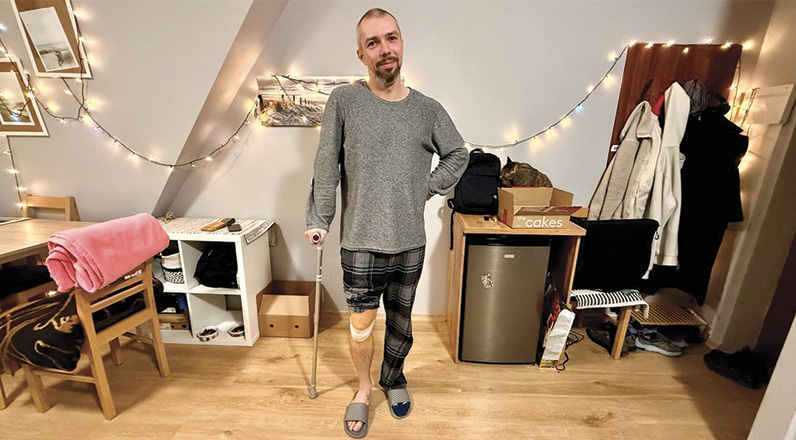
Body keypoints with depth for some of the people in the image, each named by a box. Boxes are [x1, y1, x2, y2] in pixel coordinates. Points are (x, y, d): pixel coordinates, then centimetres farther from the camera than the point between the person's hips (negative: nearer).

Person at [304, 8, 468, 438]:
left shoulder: (428, 108, 3)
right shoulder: (344, 100, -3)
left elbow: (457, 155, 15)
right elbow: (326, 166, -3)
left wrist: (428, 188, 4)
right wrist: (319, 220, -3)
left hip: (410, 241, 2)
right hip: (361, 241, -2)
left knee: (400, 321, 18)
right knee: (361, 326, 8)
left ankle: (393, 379, 46)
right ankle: (363, 390, 38)